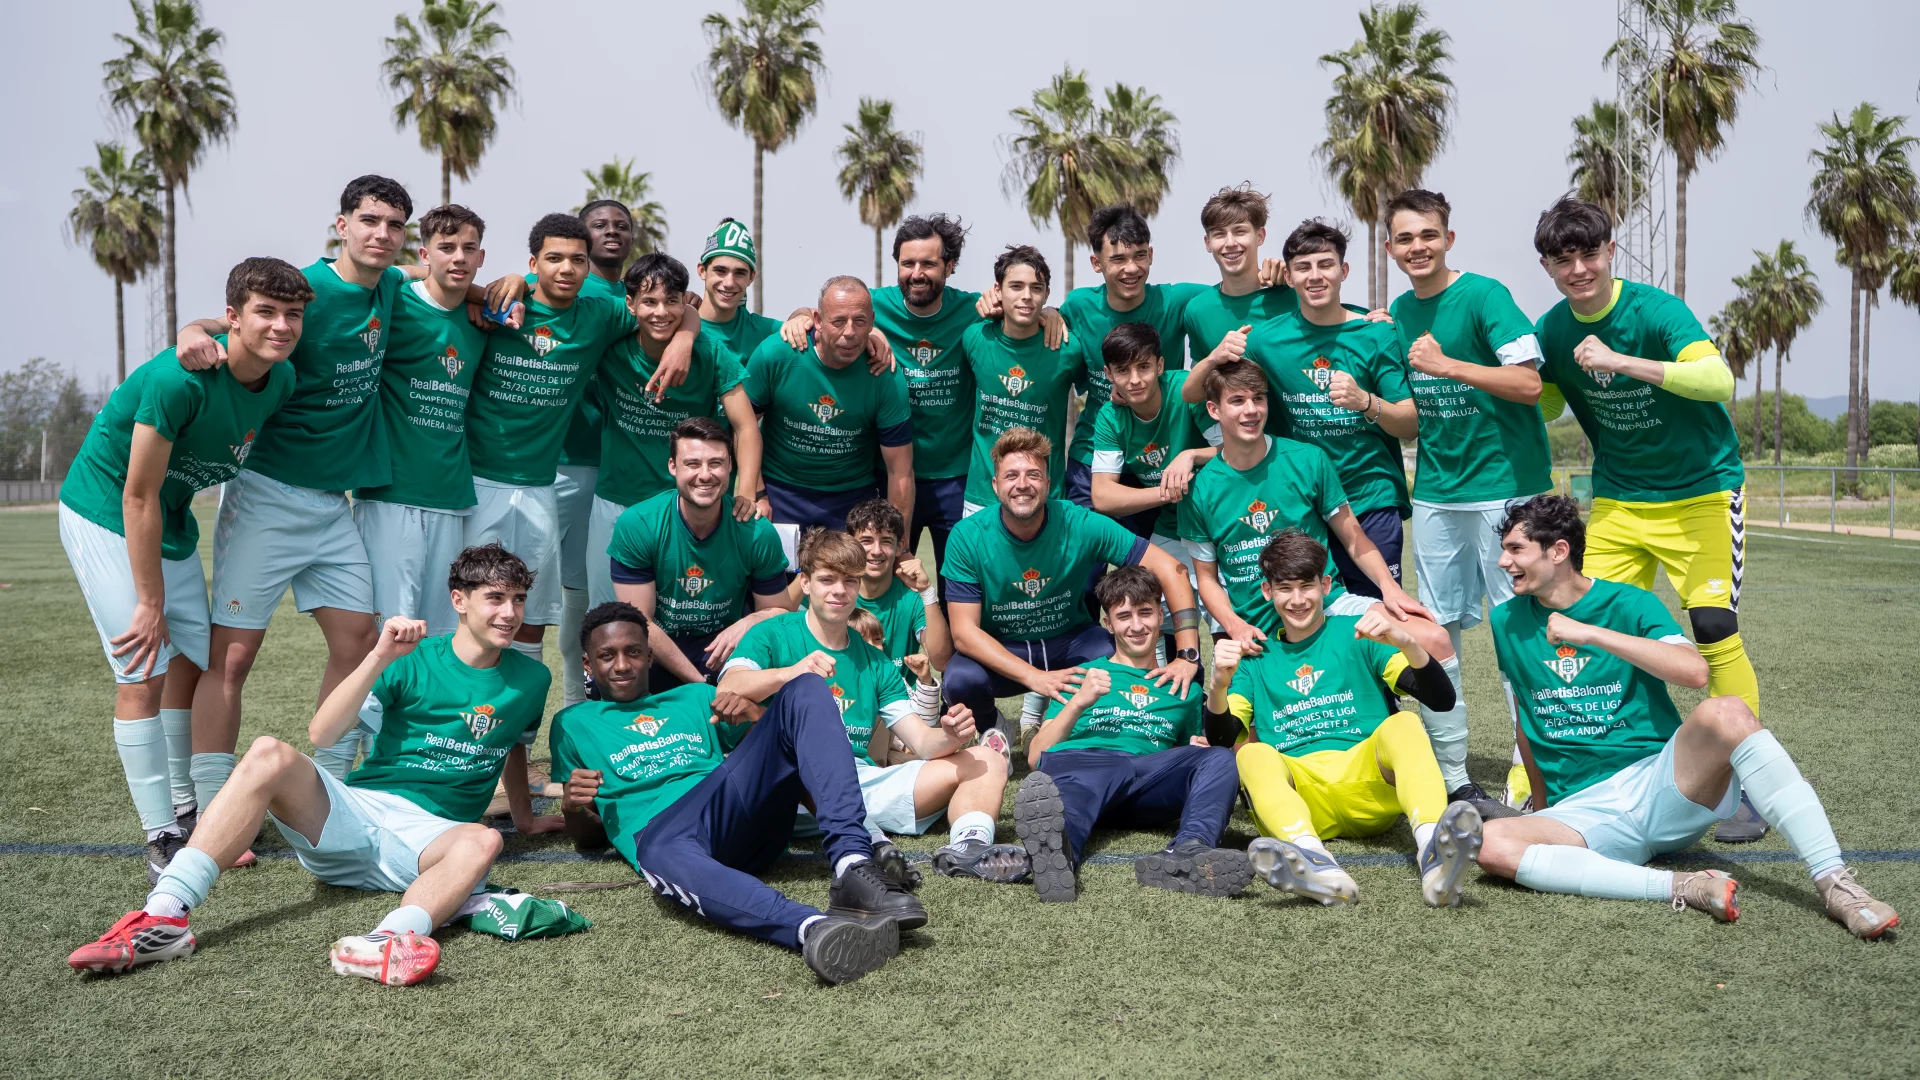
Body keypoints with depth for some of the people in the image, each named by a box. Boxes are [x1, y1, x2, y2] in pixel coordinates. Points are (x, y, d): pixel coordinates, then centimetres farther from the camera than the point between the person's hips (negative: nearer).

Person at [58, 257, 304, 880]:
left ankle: (184, 808, 27)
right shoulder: (180, 379, -31)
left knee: (190, 663, 11)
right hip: (104, 515, -8)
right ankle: (161, 839, -3)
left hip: (171, 520, 8)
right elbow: (138, 498, -26)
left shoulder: (281, 380, -9)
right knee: (142, 673, -10)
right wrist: (150, 604, -20)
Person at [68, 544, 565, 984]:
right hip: (352, 809, 0)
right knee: (269, 754, -28)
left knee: (482, 842, -35)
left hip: (426, 835, 0)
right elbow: (321, 735, -7)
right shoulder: (416, 659, 3)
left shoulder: (530, 679, 10)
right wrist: (379, 658, -16)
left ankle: (388, 940, -63)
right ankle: (164, 915, -36)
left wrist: (525, 816, 35)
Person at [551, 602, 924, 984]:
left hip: (745, 807, 4)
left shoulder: (696, 697, 33)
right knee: (661, 854, -42)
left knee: (806, 688, -17)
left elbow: (780, 753, 26)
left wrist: (755, 719, 5)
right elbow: (589, 840, 25)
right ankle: (813, 928, -64)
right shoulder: (574, 724, 28)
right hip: (663, 828, -3)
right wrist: (571, 806, 2)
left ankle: (852, 865, -34)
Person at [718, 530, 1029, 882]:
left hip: (864, 783, 5)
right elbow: (727, 690, -12)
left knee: (987, 762, -4)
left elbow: (922, 741, 12)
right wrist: (788, 673, -31)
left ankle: (967, 846, -36)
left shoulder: (875, 663, 22)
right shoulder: (774, 635, 9)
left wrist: (949, 737, -12)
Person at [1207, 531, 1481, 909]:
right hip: (1295, 795, 1)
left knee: (1403, 723, -27)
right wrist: (1219, 684, -14)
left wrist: (1406, 643, -17)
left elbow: (1441, 700, 2)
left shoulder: (1356, 634, 14)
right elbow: (1221, 738, 6)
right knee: (1252, 754, -28)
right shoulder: (1257, 658, 20)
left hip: (1368, 783, -1)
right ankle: (1318, 863, -56)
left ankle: (1433, 852, -53)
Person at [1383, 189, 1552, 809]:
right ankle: (1447, 774, 16)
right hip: (1435, 490, 6)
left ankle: (1531, 769, 8)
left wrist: (1447, 365, -21)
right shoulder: (1400, 311, 10)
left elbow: (1528, 382, -18)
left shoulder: (1483, 295, -9)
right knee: (1436, 629, 7)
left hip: (1505, 484, -6)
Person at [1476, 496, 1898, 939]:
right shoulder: (1508, 622, 10)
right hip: (1583, 813, 2)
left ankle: (1835, 882, -30)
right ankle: (1679, 887, -30)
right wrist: (1544, 807, 22)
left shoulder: (1628, 604, -1)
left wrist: (1590, 633, -21)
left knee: (1724, 712, -33)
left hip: (1662, 784, -2)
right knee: (1492, 844, -31)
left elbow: (1694, 671, -20)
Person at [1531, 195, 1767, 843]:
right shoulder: (1553, 330, -1)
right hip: (1617, 501, 5)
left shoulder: (1655, 310, -17)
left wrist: (1622, 361, -40)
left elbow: (1718, 380, -33)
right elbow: (1539, 407, 14)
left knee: (1714, 627, -14)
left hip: (1702, 491, -5)